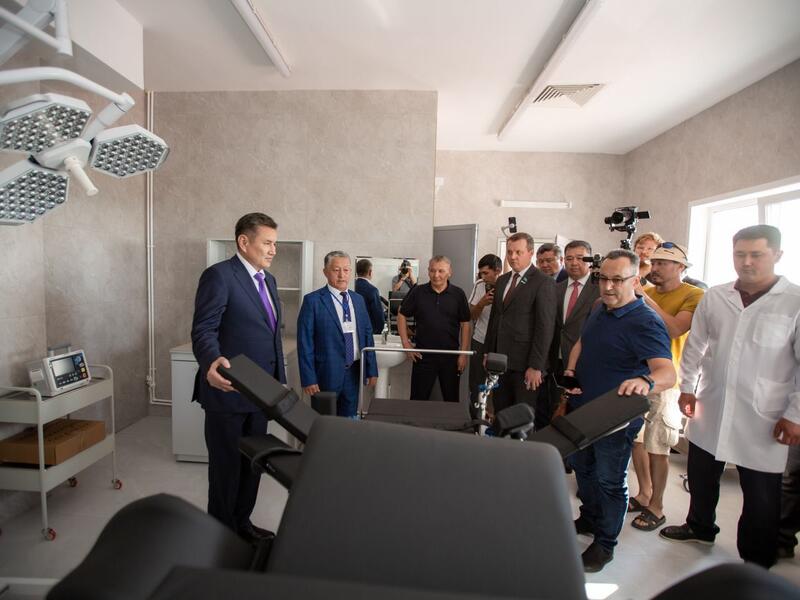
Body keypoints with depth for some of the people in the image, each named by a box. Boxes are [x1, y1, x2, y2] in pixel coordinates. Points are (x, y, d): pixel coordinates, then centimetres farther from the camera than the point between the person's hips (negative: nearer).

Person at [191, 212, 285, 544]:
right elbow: (203, 330, -21)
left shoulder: (268, 280, 12)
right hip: (228, 391, -8)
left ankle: (241, 522, 38)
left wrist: (280, 380, 15)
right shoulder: (218, 275, -13)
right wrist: (212, 362, -41)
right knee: (226, 466, 9)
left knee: (253, 463, 19)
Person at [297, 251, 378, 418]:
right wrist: (309, 379, -13)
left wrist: (372, 370, 7)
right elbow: (305, 342, -9)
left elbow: (367, 334, 11)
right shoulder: (313, 300, -7)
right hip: (326, 373, -4)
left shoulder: (358, 300, 9)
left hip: (354, 372, 5)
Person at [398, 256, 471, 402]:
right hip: (423, 355, 0)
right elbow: (402, 315, 6)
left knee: (451, 399, 11)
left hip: (450, 355, 0)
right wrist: (406, 344, 0)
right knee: (418, 399, 8)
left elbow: (465, 324, 2)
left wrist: (463, 354, -2)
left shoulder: (458, 294, -1)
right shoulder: (418, 292, -1)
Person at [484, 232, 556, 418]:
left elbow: (545, 327, -13)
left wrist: (536, 366, -15)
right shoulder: (502, 280, 13)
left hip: (524, 363, -6)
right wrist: (488, 352, 14)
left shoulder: (544, 283, -9)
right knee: (500, 414, 11)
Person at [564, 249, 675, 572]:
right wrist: (571, 370, -1)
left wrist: (646, 381, -55)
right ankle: (589, 519, 47)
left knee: (609, 481, 9)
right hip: (582, 407, 8)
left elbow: (668, 373, -33)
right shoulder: (599, 310, 3)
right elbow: (581, 343, 16)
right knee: (582, 468, 24)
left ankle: (604, 544, 30)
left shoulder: (646, 322, -22)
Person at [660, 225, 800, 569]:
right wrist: (687, 388, 7)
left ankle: (756, 565, 30)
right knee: (701, 476, 19)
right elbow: (695, 345, 10)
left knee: (761, 497, 9)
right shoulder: (714, 297, 3)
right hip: (710, 410, 4)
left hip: (763, 420, -3)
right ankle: (700, 527, 44)